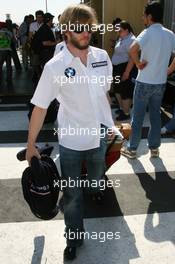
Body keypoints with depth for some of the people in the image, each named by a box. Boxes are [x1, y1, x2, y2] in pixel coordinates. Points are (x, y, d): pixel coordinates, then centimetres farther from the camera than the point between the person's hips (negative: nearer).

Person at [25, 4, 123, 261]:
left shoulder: (102, 56, -4)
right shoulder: (55, 66, -17)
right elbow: (40, 107, -12)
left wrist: (110, 123, 11)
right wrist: (30, 145, -9)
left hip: (99, 135, 4)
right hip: (72, 141, -4)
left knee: (97, 175, 30)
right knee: (72, 194, 7)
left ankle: (94, 188, 66)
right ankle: (74, 238, 29)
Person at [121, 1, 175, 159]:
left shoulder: (148, 32, -14)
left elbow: (133, 50, -32)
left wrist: (139, 64, -17)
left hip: (145, 82, -5)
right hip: (161, 82, 5)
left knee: (138, 116, 5)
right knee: (156, 115, 15)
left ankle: (132, 149, 14)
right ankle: (154, 148, 23)